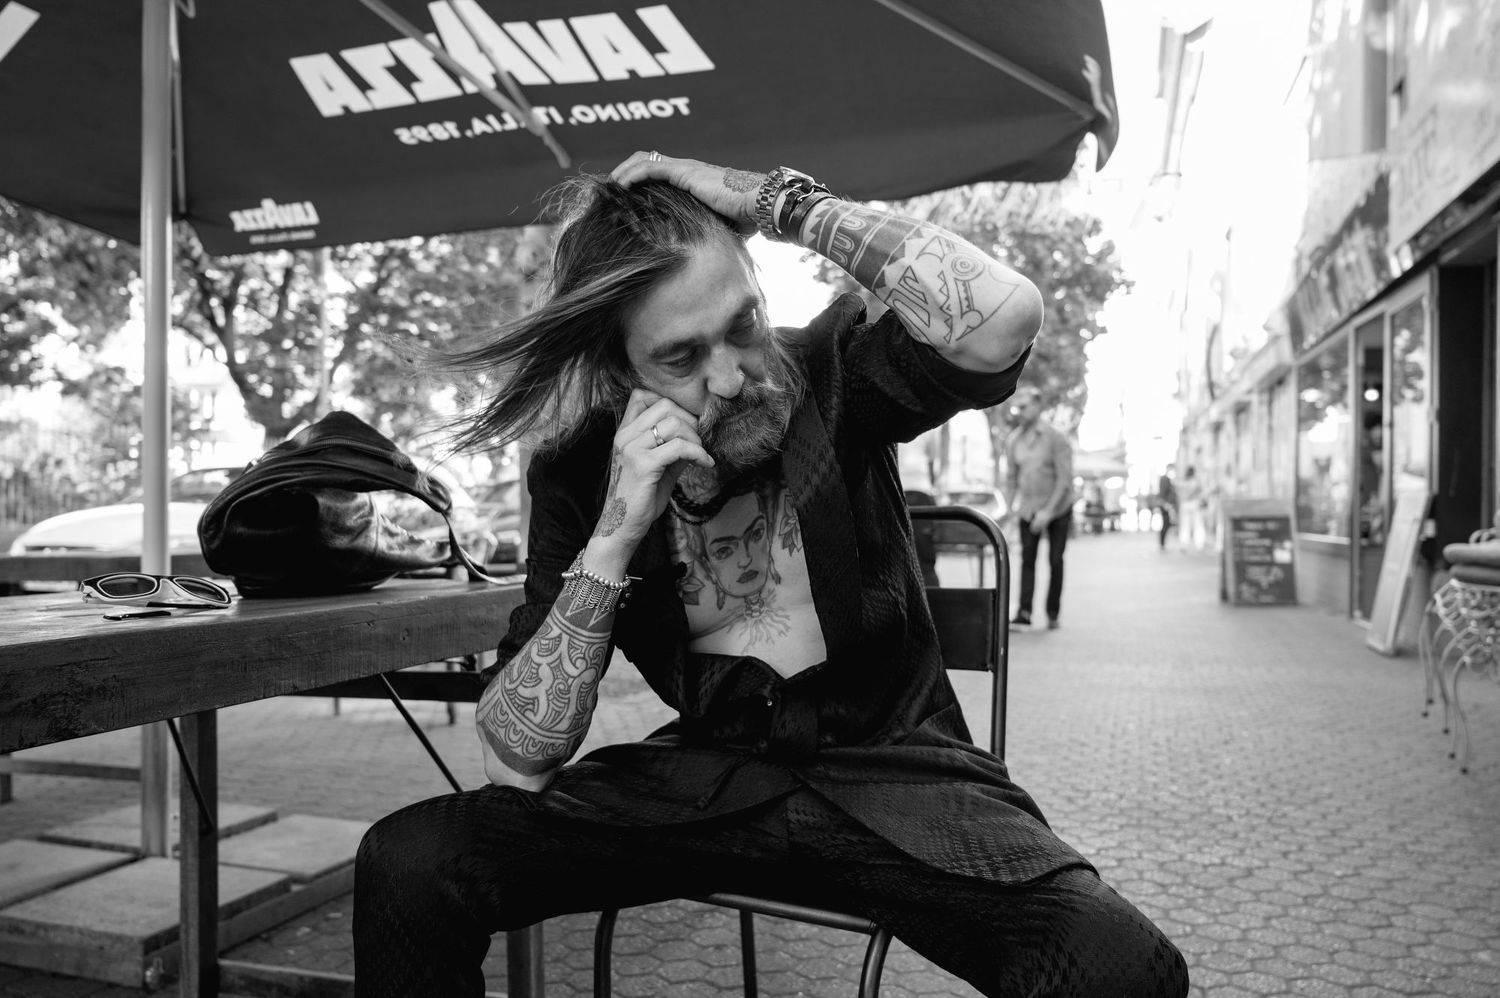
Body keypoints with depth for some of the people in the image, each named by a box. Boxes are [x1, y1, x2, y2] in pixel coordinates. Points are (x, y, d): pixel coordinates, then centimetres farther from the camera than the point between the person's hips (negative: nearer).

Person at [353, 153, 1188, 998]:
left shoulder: (831, 374, -6)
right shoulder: (578, 470, -4)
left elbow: (1002, 317, -29)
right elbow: (516, 765, -10)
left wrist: (779, 201, -21)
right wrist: (614, 539, -23)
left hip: (892, 766, -1)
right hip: (703, 775, 2)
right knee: (407, 866, -19)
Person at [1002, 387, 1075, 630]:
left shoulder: (1056, 438, -13)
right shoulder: (1013, 440, 1)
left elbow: (1065, 479, -17)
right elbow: (1011, 477, 10)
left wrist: (1048, 511, -23)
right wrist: (1011, 507, 1)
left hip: (1057, 508, -3)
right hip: (1028, 509, 3)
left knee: (1055, 561, 3)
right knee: (1027, 558, -7)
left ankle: (1053, 614, 14)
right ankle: (1024, 613, -13)